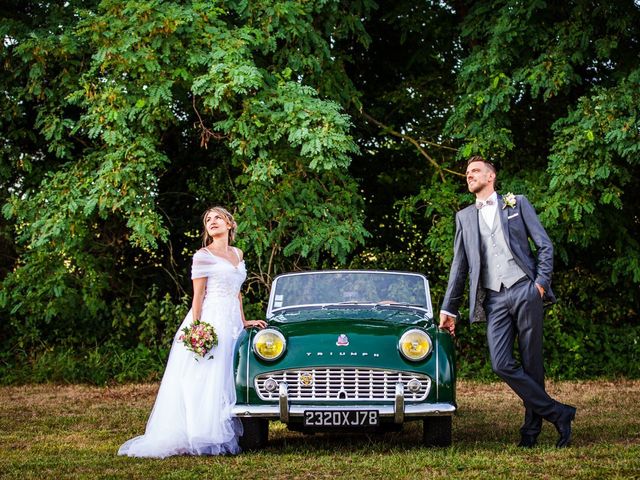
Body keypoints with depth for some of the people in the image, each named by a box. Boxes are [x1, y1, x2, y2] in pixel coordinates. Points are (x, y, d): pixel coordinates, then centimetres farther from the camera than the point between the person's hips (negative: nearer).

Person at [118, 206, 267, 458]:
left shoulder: (237, 254, 17)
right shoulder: (203, 256, -3)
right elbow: (198, 296, -7)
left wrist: (244, 321, 19)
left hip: (232, 323, 7)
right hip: (210, 321, -7)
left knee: (227, 381, 4)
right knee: (206, 381, -9)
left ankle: (225, 436, 6)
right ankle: (203, 439, -9)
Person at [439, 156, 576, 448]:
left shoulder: (517, 203, 11)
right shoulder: (464, 217, 18)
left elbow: (544, 245, 7)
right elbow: (459, 266, 18)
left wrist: (541, 282, -6)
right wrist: (448, 309, 14)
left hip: (525, 292, -2)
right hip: (495, 300, 2)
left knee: (531, 364, -2)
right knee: (501, 364, -12)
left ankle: (532, 427, 8)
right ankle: (557, 413, -4)